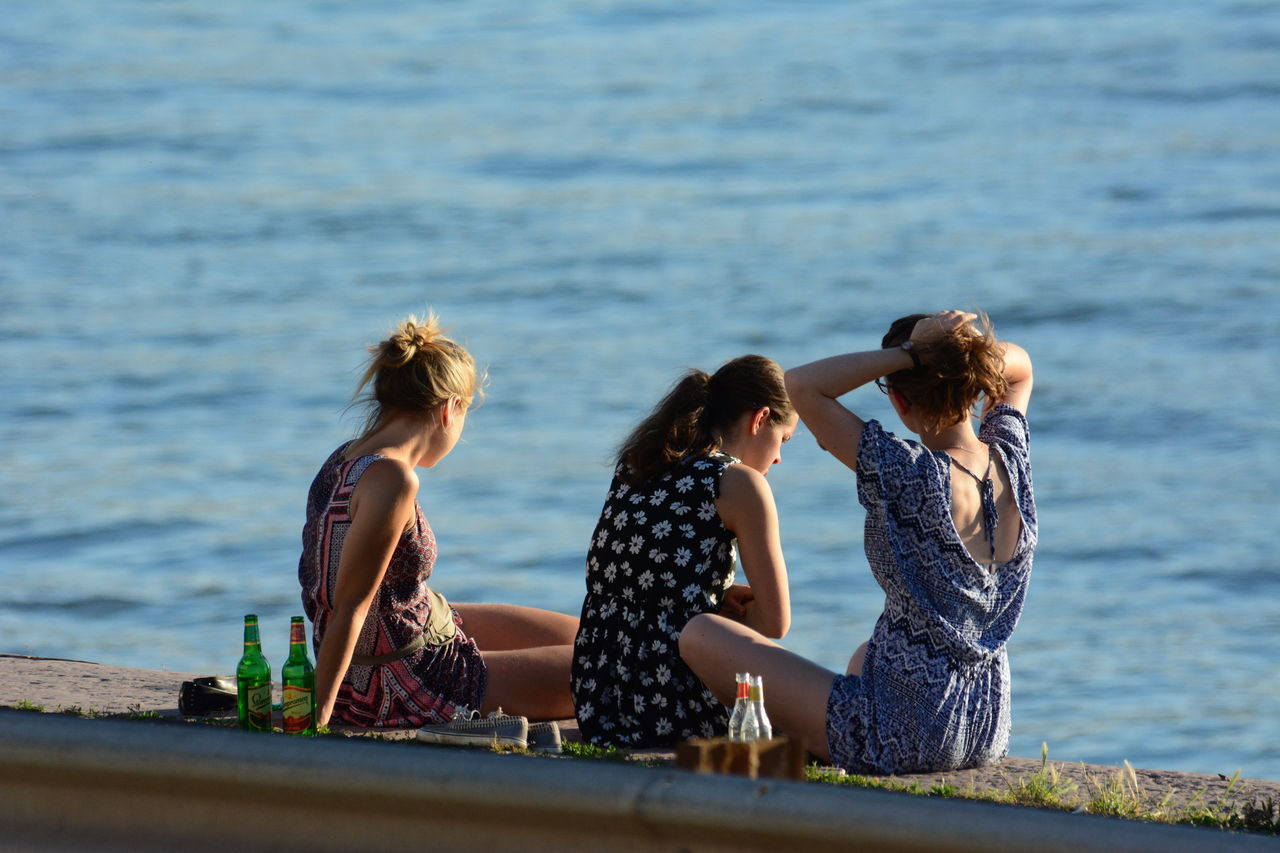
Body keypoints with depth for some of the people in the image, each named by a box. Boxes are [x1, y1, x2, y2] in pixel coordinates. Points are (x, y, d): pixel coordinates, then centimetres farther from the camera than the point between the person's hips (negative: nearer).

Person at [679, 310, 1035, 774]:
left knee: (702, 635, 4)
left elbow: (801, 386, -20)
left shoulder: (909, 476, -22)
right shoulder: (1012, 462, -3)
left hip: (908, 736, -8)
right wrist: (968, 350, -5)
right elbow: (1018, 366, 18)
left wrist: (911, 353, -19)